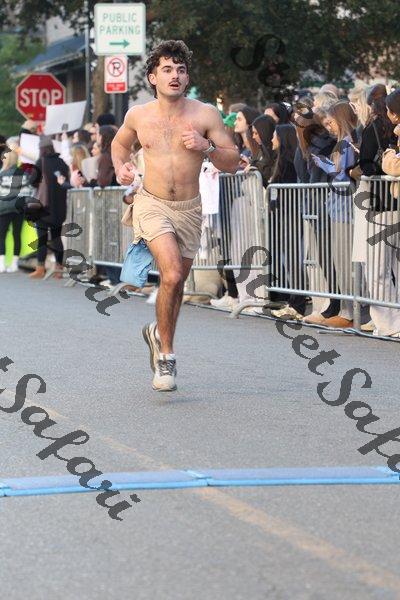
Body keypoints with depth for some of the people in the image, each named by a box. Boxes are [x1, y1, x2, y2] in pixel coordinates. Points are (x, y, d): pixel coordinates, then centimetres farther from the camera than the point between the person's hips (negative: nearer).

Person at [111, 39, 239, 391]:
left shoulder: (206, 115, -7)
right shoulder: (138, 115, -2)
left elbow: (233, 164, -3)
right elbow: (120, 142, 20)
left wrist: (205, 148, -20)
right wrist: (121, 167, 0)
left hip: (189, 209, 2)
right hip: (152, 204, -2)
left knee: (177, 282, 16)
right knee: (172, 274, -22)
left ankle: (159, 333, 45)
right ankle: (166, 356, -8)